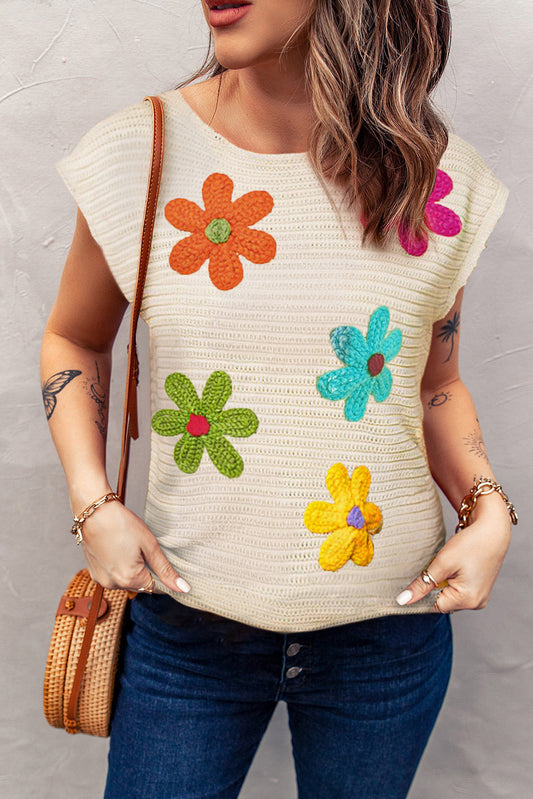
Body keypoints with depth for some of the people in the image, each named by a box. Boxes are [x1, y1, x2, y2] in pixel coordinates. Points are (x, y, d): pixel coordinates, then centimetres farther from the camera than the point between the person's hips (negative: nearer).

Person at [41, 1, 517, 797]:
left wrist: (488, 512, -8)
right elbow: (74, 340, 6)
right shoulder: (136, 154, -9)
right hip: (186, 623, 0)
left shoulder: (442, 179, -6)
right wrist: (94, 505, -6)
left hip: (389, 625, 2)